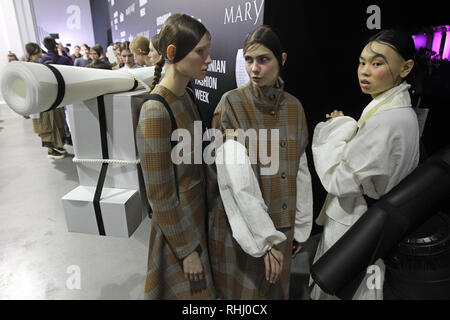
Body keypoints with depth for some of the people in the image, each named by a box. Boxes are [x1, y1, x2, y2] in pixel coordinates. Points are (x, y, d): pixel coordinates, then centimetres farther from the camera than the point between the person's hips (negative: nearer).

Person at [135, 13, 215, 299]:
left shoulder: (185, 96, -1)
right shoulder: (156, 112, -27)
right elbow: (160, 196, -22)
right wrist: (187, 250, -13)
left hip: (198, 214, 7)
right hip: (178, 225, -7)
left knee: (202, 285, 27)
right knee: (190, 290, 18)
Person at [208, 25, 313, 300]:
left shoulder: (294, 106, 2)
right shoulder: (232, 104, -13)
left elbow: (301, 171, 5)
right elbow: (239, 181, -19)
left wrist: (301, 226, 7)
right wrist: (265, 239, -19)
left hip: (282, 223, 5)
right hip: (241, 224, -4)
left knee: (276, 287, 22)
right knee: (243, 289, 14)